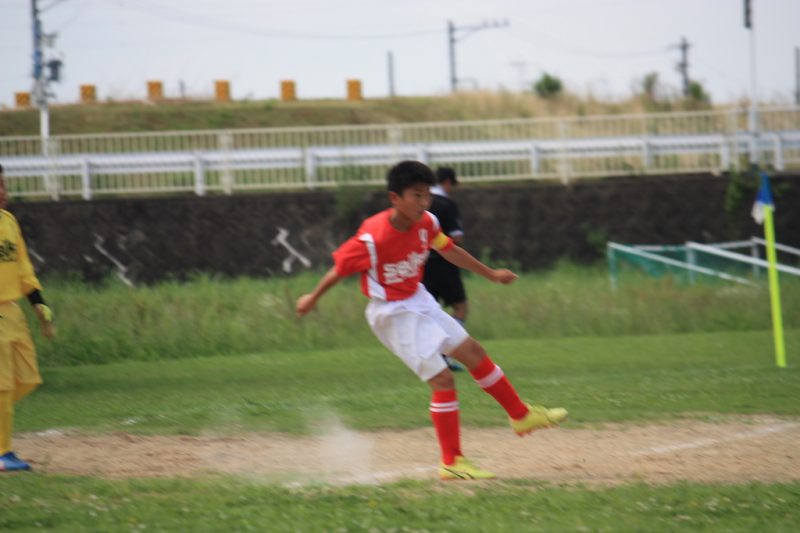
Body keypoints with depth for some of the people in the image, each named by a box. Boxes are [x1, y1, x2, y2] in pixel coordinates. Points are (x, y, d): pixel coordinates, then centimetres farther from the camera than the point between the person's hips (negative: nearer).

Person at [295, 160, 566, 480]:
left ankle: (521, 416, 33)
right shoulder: (372, 239, -29)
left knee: (473, 352, 15)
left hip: (419, 302, 8)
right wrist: (312, 299, -1)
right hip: (393, 315, -8)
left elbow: (448, 250, 12)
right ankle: (451, 463, -4)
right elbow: (340, 268, -15)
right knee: (442, 379, -12)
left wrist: (490, 274, 20)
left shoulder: (426, 224, -7)